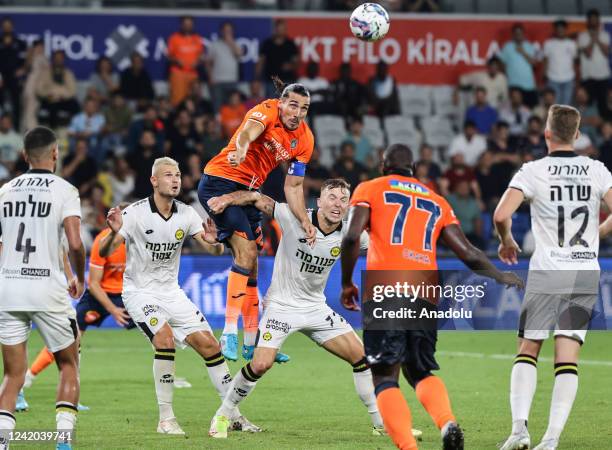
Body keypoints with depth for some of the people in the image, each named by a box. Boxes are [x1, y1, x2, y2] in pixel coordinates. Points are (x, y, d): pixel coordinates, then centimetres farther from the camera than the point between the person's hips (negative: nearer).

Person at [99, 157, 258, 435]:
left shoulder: (186, 214, -2)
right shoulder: (135, 213, -17)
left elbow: (214, 251, -5)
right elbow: (104, 252, -21)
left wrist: (213, 242, -29)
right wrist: (114, 233, -43)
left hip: (171, 292, 5)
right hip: (140, 292, -5)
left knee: (208, 344, 0)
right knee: (165, 339, -27)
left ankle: (234, 414, 11)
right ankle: (166, 418, -18)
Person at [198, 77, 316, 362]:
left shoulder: (305, 140, 3)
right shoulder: (268, 111, -16)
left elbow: (293, 186, 5)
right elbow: (247, 133, -37)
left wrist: (305, 221, -10)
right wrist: (241, 149, -61)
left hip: (248, 191, 8)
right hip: (219, 181, -8)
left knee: (250, 263, 11)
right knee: (246, 252, -21)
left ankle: (251, 342, 19)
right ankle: (229, 333, -21)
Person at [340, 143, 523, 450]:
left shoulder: (370, 189, 14)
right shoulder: (437, 202, 24)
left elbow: (352, 237, -1)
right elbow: (467, 252, 16)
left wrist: (347, 283, 10)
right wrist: (500, 276, 29)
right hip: (425, 295, 4)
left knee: (385, 378, 0)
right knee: (420, 372, 19)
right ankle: (447, 421, -11)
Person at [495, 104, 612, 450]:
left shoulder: (533, 171, -6)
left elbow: (501, 215, -16)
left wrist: (507, 241, 5)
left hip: (547, 273, -2)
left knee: (528, 350, 10)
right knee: (568, 357, 0)